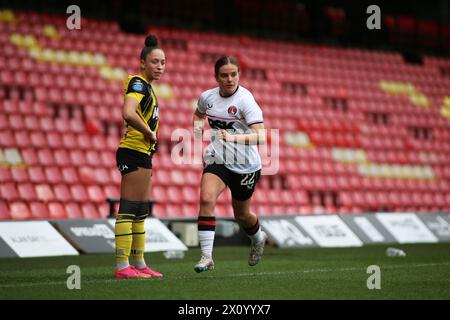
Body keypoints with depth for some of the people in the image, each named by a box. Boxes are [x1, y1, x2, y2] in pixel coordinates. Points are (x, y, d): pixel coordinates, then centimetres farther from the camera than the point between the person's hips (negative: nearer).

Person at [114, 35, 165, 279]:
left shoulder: (145, 86, 17)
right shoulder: (138, 83, -13)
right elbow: (128, 113, -30)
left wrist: (149, 135, 11)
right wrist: (149, 132, -18)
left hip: (142, 154, 10)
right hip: (133, 152, -10)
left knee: (141, 211, 13)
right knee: (129, 209, -11)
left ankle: (139, 264, 19)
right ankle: (122, 266, -12)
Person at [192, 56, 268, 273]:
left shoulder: (245, 100, -19)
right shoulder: (207, 97, -2)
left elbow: (260, 136, -29)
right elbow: (199, 114, 24)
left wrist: (233, 138, -43)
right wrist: (198, 126, 2)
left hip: (245, 165, -3)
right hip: (217, 159, 3)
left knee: (241, 215, 14)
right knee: (206, 199, -24)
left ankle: (258, 238, 50)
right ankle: (206, 256, -21)